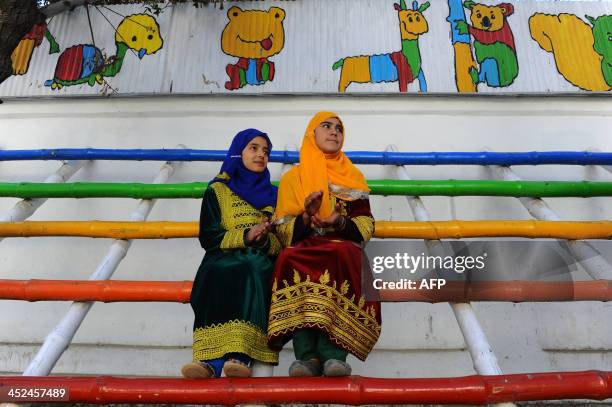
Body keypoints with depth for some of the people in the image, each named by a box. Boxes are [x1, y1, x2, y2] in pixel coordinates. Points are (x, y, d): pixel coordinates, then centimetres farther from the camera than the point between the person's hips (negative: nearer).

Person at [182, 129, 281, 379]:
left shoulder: (274, 195, 24)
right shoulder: (217, 190, 17)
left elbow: (283, 243, 15)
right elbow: (208, 237, 5)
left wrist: (266, 239, -8)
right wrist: (245, 236, -9)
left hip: (261, 262, 1)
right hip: (223, 258, -1)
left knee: (252, 270, -36)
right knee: (219, 273, -37)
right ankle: (210, 358, -47)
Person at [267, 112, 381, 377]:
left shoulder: (353, 176, 18)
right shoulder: (292, 178, 17)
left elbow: (366, 225, 7)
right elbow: (283, 230, 7)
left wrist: (340, 222, -13)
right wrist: (306, 218, -13)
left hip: (342, 250, 0)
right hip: (303, 250, 0)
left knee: (341, 256, -35)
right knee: (291, 259, -35)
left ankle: (333, 353, -40)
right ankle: (306, 355, -36)